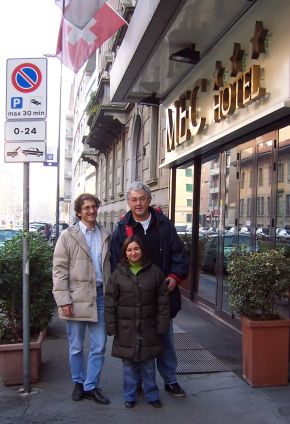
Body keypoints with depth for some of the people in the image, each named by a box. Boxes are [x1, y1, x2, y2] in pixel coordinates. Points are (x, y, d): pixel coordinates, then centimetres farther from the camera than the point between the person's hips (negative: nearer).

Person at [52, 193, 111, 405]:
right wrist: (64, 300, -11)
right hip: (77, 297, -3)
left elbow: (109, 266, 12)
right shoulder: (68, 235, -2)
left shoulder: (105, 236, 8)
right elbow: (59, 270, -5)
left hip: (100, 296, 3)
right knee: (76, 347, 11)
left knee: (99, 346, 6)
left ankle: (91, 386, 20)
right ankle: (79, 383, 30)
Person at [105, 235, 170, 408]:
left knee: (148, 365, 11)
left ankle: (152, 395, 27)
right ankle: (130, 396, 26)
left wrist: (162, 325, -2)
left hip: (148, 328, 0)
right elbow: (110, 303, 0)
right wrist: (111, 326, -4)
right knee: (129, 365, 11)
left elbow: (163, 301, 1)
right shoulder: (118, 273, -2)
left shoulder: (154, 271, -2)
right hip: (126, 328, 0)